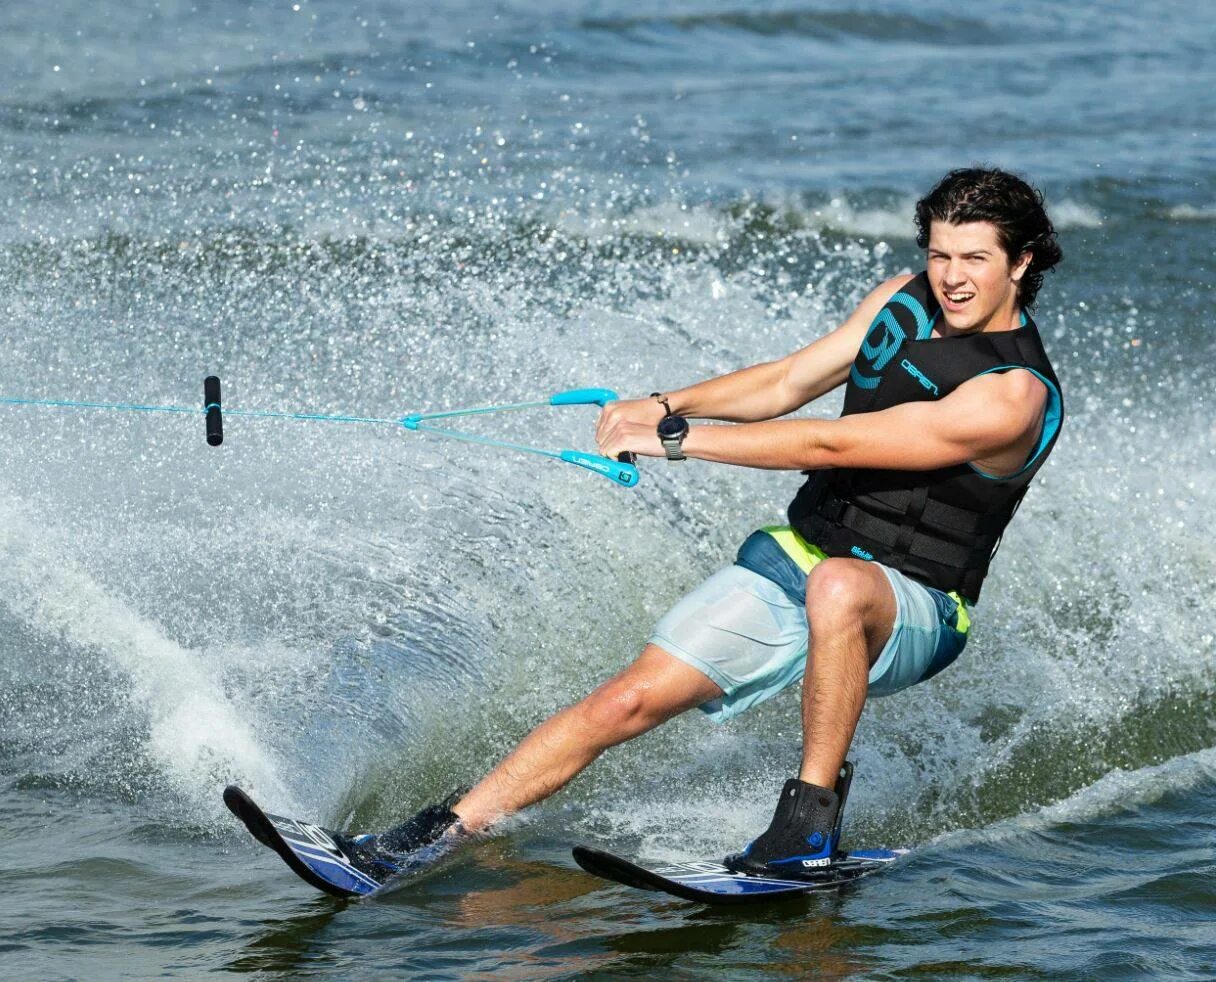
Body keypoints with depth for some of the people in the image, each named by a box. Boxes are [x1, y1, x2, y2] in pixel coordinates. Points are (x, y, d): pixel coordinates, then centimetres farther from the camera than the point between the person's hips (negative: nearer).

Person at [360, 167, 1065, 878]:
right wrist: (667, 405, -5)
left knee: (837, 586, -43)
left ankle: (813, 813, -31)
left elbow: (832, 446, -25)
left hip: (907, 611, -6)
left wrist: (674, 439, -23)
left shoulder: (1014, 395, -23)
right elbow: (786, 383, 12)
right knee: (630, 700, -8)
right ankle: (447, 828, -2)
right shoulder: (904, 299, 4)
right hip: (791, 560, 6)